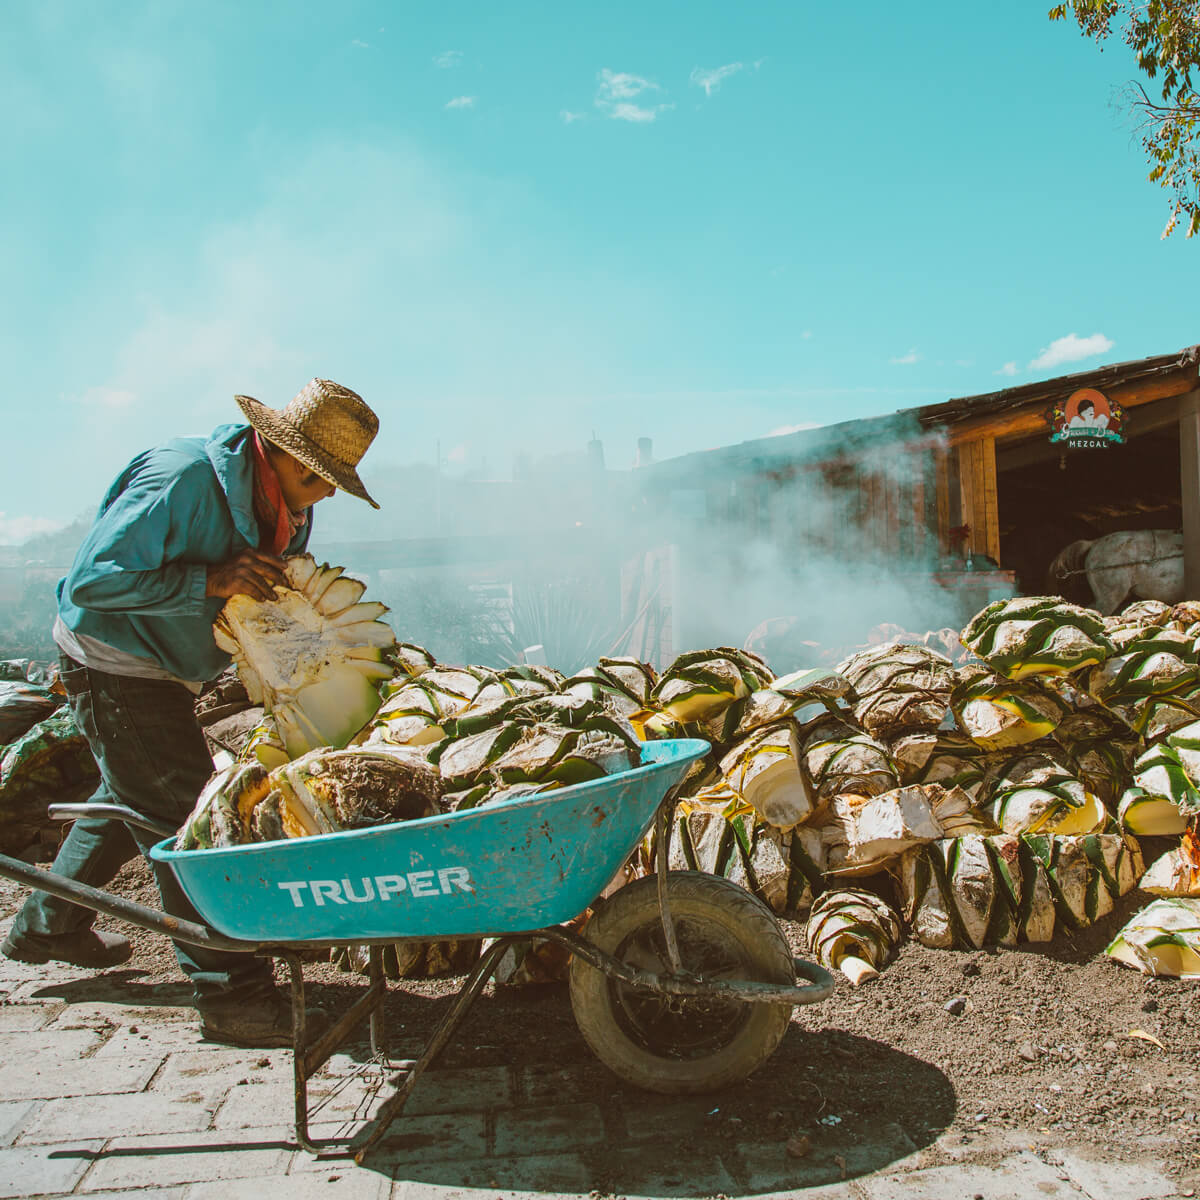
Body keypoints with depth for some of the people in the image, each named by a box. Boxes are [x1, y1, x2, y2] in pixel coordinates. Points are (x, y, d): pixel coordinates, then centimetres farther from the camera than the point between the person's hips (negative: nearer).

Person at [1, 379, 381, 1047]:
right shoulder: (182, 479, -29)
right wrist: (210, 580, -35)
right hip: (114, 662, -10)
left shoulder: (290, 506, -2)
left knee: (136, 800, 25)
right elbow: (91, 580, -31)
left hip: (167, 669, 10)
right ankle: (232, 994, -4)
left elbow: (271, 592, 10)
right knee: (183, 818, -11)